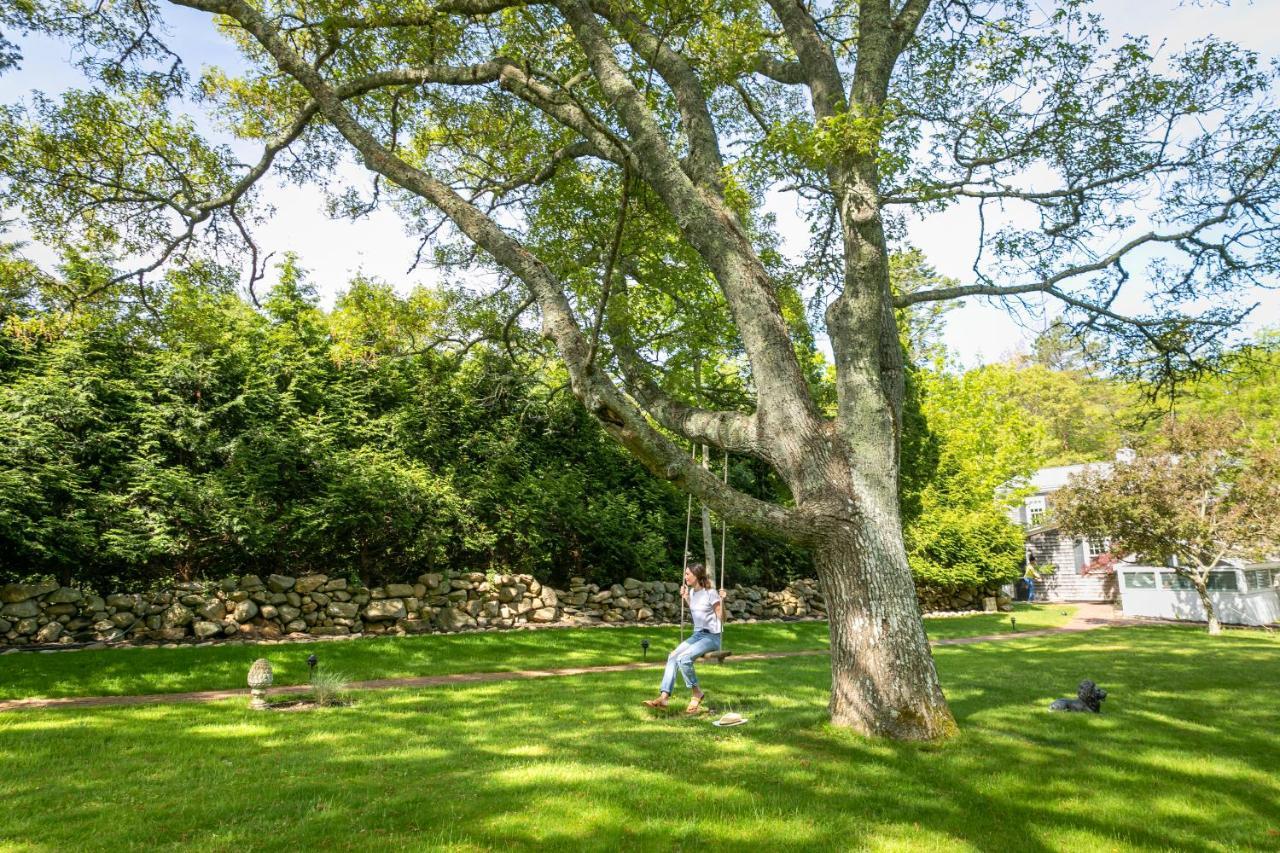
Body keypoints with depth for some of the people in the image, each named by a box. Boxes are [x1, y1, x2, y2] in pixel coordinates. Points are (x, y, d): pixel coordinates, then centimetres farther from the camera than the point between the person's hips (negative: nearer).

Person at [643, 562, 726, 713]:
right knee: (673, 656, -16)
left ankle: (697, 693, -6)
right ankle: (664, 697, -20)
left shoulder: (710, 593, -13)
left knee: (683, 658, -27)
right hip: (697, 634, 7)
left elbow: (722, 619, -12)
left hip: (712, 636, -7)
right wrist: (685, 598, 20)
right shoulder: (692, 591, 9)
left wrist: (722, 601, -25)